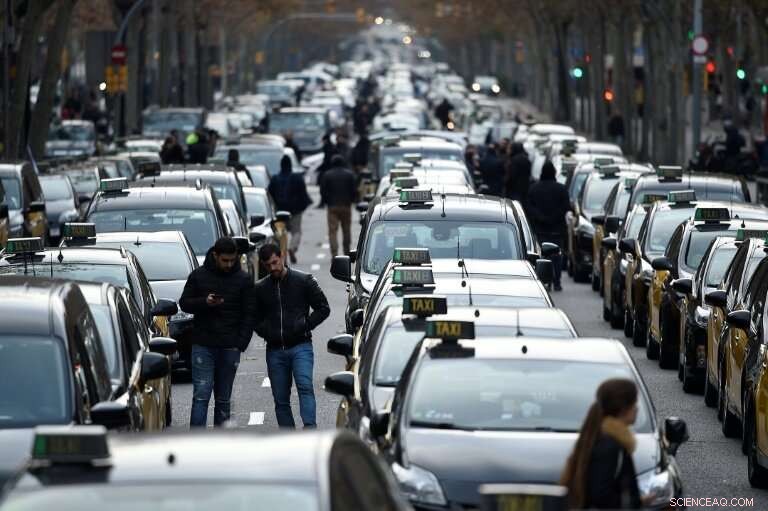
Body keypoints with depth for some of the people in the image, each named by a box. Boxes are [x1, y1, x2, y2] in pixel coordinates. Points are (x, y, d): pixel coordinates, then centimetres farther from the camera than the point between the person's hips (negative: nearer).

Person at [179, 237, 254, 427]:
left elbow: (249, 315, 5)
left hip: (230, 348, 1)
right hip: (203, 346, -1)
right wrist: (204, 302, -13)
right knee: (201, 395, -9)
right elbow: (184, 303, 8)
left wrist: (241, 344, -6)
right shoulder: (198, 276, 3)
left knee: (223, 399, 7)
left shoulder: (243, 280, 4)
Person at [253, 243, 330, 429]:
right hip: (275, 350, 4)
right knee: (281, 399, 4)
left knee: (305, 386, -24)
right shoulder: (260, 288, 10)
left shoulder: (303, 281, 1)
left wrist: (305, 325, -8)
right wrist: (265, 331, 1)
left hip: (300, 346, -4)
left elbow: (323, 308, 4)